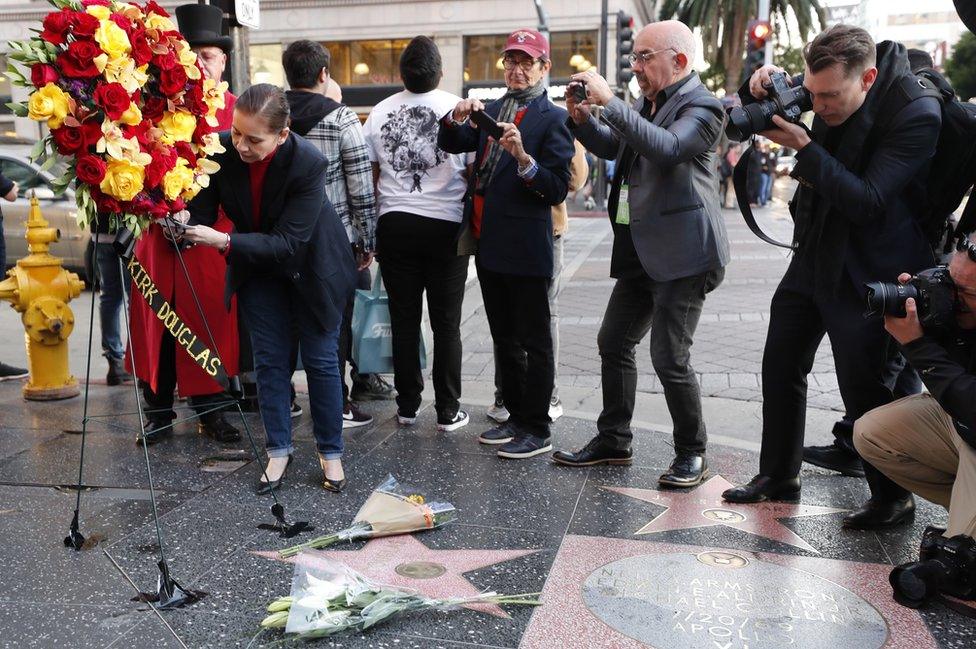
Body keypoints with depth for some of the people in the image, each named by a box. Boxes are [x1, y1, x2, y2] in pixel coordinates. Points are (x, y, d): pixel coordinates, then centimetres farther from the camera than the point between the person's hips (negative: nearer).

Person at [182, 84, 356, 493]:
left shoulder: (309, 162, -34)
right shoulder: (221, 149, -23)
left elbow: (288, 243, -34)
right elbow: (202, 210, -16)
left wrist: (224, 242, -43)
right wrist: (185, 227, -40)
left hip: (311, 267, -3)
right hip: (257, 267, 3)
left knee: (320, 360, 6)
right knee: (269, 360, 8)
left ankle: (331, 452, 21)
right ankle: (279, 450, 23)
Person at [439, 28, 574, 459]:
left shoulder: (553, 118, -7)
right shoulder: (491, 111, 14)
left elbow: (557, 189, -14)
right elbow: (450, 145, 7)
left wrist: (523, 158, -29)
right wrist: (458, 117, -11)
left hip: (525, 247, -7)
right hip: (488, 244, 7)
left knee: (534, 342, 2)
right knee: (504, 339, 15)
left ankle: (537, 430, 11)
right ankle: (516, 417, 28)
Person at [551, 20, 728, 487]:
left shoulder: (701, 106, -11)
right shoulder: (647, 105, 15)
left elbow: (667, 148, -29)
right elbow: (612, 148, 23)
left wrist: (609, 102, -28)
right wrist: (583, 118, 4)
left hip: (681, 255, -9)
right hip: (640, 251, 9)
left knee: (670, 359, -7)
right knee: (613, 343, 12)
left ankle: (692, 454, 12)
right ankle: (613, 441, 26)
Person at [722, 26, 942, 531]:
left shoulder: (916, 115, -21)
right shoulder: (827, 87, -2)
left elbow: (867, 201, -26)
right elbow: (752, 109, 11)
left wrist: (804, 148, -28)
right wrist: (762, 86, -12)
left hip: (864, 271, -7)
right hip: (813, 256, 7)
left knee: (863, 387, -3)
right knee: (780, 367, 12)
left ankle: (892, 499, 18)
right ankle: (778, 475, 29)